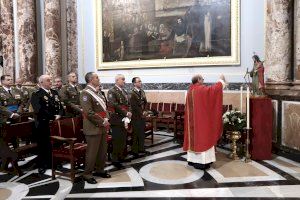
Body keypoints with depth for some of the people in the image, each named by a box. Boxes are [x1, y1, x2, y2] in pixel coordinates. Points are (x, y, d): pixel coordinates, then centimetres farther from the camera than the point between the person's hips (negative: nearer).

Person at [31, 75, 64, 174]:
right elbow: (39, 110, -20)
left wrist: (59, 115, -10)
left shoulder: (55, 92, 12)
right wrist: (53, 117, -20)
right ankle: (42, 165, 20)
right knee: (43, 145, 6)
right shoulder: (36, 94, -8)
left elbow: (60, 106, 9)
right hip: (43, 125, -5)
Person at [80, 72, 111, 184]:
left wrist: (106, 119, 3)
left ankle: (99, 170, 32)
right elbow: (89, 112, -20)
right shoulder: (86, 93, -14)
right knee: (92, 152, 1)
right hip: (93, 128, -9)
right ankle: (87, 174, 16)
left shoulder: (97, 92, 14)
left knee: (103, 151, 16)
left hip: (103, 127, 9)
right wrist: (102, 122, -16)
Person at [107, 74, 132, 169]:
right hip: (117, 120, -7)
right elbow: (114, 105, -19)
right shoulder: (112, 91, -9)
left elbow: (128, 104, 15)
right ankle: (115, 160, 11)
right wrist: (126, 113, -18)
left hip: (124, 119, 7)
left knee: (123, 140, 13)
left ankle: (121, 157, 27)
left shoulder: (124, 92, 16)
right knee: (117, 140, -1)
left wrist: (129, 113, -3)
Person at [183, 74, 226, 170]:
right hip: (201, 120, -8)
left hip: (192, 120, 8)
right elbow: (214, 89, -17)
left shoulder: (190, 91, 12)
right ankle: (201, 162, -2)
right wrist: (221, 80, 1)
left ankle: (192, 160, 18)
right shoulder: (201, 89, -13)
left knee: (193, 137, 12)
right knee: (202, 138, -4)